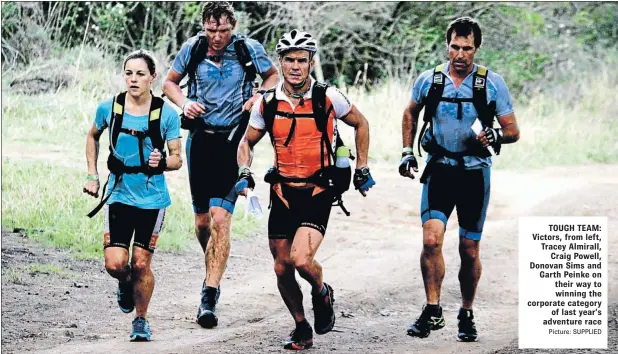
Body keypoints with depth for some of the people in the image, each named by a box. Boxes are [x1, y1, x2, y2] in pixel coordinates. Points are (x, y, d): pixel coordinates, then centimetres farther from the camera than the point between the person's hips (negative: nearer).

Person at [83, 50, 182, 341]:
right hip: (119, 194, 1)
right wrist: (92, 175, 10)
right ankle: (126, 285, 27)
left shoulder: (166, 114, -8)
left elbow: (177, 159, -2)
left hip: (152, 198, -1)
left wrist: (162, 162, -24)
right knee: (115, 264, -9)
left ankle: (141, 320, 22)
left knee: (141, 263, 0)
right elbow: (93, 137, 16)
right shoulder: (109, 108, -4)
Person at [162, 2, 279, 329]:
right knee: (203, 219, 9)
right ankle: (213, 273, 37)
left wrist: (260, 95, -8)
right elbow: (170, 82, 14)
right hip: (200, 139, 3)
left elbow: (273, 75, 12)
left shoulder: (249, 49, -5)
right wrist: (184, 104, -6)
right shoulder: (193, 48, 0)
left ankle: (209, 297, -15)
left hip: (233, 142, -3)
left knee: (220, 218, -14)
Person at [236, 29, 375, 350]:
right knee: (282, 268, 5)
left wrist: (362, 169, 10)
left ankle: (322, 294, 11)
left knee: (301, 258, -22)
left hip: (318, 192, -4)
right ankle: (302, 328, 24)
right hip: (283, 193, 4)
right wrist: (244, 173, -4)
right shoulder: (268, 103, 0)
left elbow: (360, 124, 10)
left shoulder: (328, 98, -8)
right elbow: (247, 143, 14)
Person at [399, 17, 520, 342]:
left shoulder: (492, 84, -6)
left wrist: (496, 135, -24)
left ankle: (466, 315, 22)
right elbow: (410, 113, 19)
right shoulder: (428, 80, -1)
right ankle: (432, 312, -7)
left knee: (470, 250, 5)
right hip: (439, 169, 1)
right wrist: (407, 151, 10)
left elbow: (513, 131, -3)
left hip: (474, 173, -1)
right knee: (431, 239, -17)